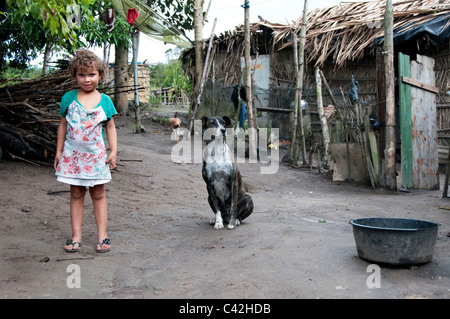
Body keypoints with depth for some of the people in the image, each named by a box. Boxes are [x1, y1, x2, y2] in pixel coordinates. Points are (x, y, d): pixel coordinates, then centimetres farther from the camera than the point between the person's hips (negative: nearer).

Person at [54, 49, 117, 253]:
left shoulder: (104, 100, 1)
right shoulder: (69, 98, 2)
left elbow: (111, 128, 6)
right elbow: (63, 125, 8)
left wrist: (113, 151, -1)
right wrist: (59, 151, 7)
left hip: (96, 155, 0)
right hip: (72, 154, 1)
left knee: (98, 195, 6)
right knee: (76, 195, 8)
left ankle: (102, 236, 13)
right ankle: (76, 237, 14)